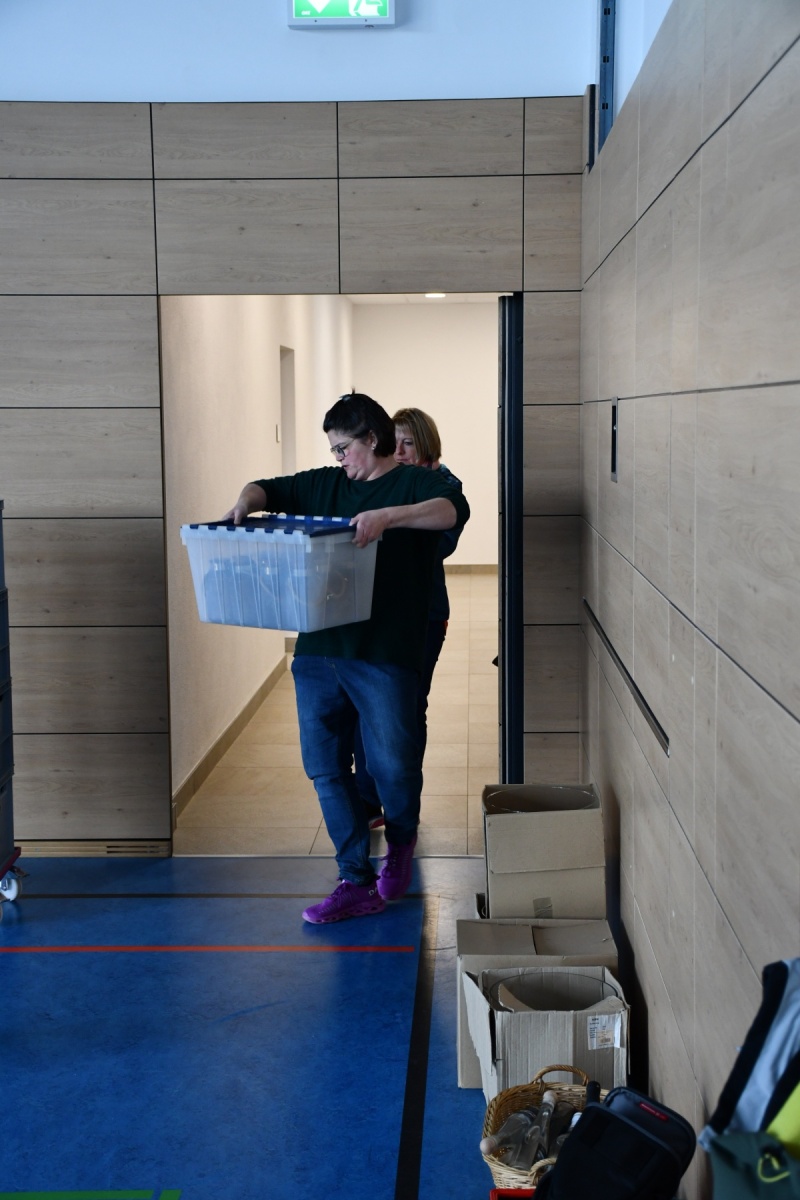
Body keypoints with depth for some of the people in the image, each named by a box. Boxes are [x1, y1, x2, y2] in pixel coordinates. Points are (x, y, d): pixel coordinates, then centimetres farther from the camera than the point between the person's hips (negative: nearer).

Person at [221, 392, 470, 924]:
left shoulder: (415, 483, 1)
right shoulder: (324, 485, 17)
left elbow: (454, 509, -19)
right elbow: (269, 489, 25)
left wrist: (387, 515, -31)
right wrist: (244, 503, 2)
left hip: (384, 654, -6)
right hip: (318, 650, 6)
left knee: (392, 763, -1)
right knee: (325, 767, 4)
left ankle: (401, 841, 32)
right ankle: (358, 883, 13)